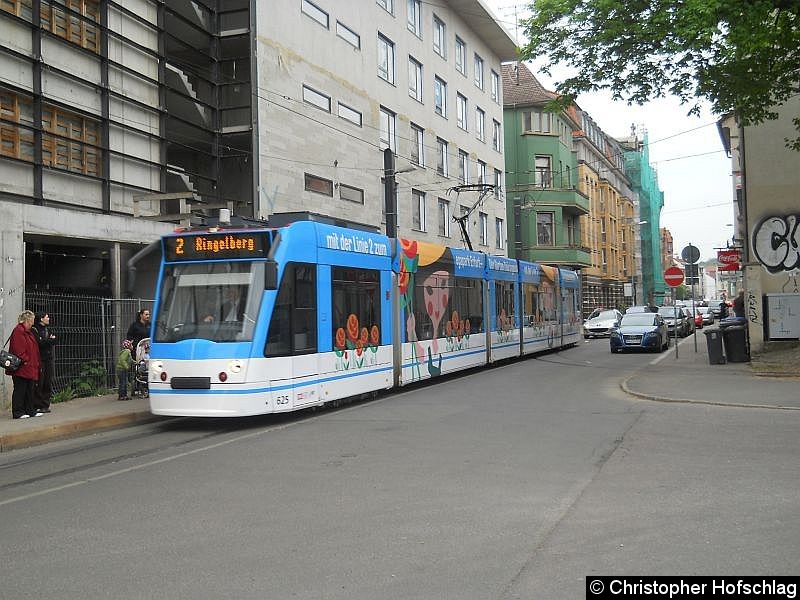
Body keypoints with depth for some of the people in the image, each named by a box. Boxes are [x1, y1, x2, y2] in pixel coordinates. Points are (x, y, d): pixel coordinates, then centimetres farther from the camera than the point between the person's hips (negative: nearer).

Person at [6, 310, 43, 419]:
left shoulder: (28, 332, 19)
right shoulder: (18, 331, -13)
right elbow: (18, 349, -21)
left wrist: (36, 364, 20)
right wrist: (25, 360, -19)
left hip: (30, 368, 10)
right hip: (21, 369, -10)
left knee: (30, 389, 13)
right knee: (20, 390, -5)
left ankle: (31, 410, 19)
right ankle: (17, 412, 0)